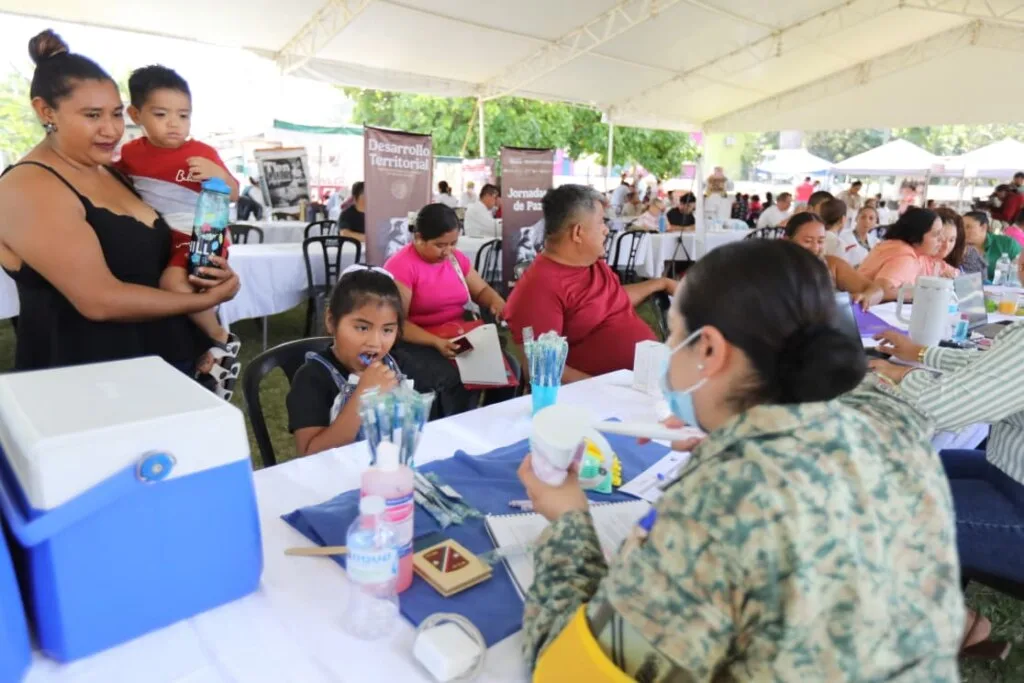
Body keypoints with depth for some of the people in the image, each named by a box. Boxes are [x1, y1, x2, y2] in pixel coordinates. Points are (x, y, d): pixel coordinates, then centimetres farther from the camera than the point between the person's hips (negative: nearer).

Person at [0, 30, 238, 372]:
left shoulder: (113, 171, 9)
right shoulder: (29, 189, -15)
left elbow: (152, 257, 15)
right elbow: (99, 301, -24)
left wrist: (208, 268, -6)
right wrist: (204, 299, -16)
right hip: (88, 380, -7)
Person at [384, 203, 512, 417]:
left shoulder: (456, 258, 9)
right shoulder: (401, 267, -12)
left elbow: (481, 290, 18)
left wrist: (497, 303, -6)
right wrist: (436, 342, -29)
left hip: (460, 340, 6)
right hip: (416, 345, -6)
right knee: (459, 380, -32)